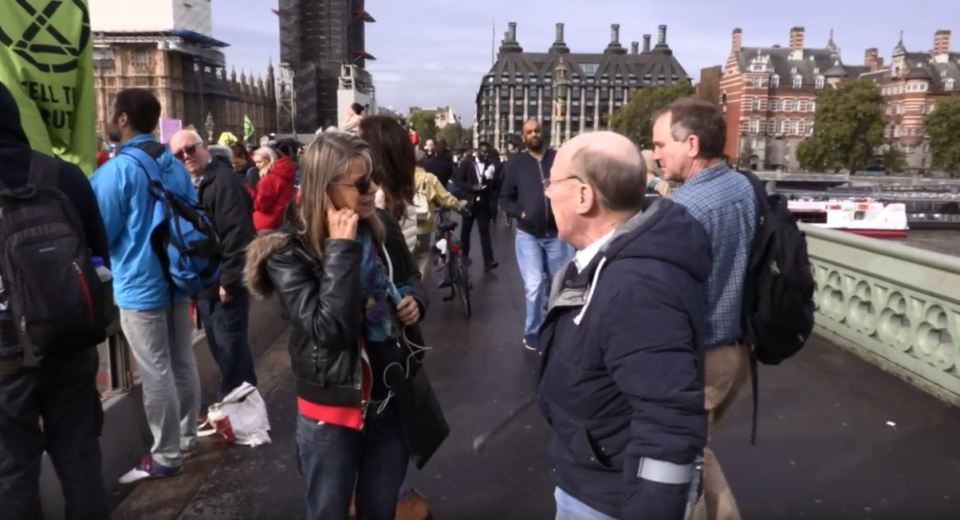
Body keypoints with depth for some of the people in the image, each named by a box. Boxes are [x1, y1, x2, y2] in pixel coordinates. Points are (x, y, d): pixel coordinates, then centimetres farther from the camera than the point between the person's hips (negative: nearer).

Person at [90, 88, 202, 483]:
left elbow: (100, 233, -12)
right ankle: (186, 438, 28)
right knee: (182, 364, 15)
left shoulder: (116, 170, -14)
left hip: (140, 286, -7)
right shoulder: (176, 166, 8)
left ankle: (166, 456, 11)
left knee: (155, 374, 1)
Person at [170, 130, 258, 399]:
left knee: (229, 348, 1)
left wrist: (229, 280, -23)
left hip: (224, 283, -9)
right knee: (221, 347, 19)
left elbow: (237, 235, -24)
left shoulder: (224, 181, -17)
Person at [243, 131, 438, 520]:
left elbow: (410, 276, 15)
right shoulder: (289, 251, -18)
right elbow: (328, 329, -30)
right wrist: (341, 249, -29)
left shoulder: (381, 226, -4)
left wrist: (414, 299, -7)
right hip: (332, 409, -4)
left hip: (392, 397, 4)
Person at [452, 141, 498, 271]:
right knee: (466, 230, 13)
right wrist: (471, 187, -19)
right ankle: (464, 255, 31)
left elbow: (495, 187, 2)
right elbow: (457, 180, -5)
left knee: (485, 232, -6)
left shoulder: (491, 166, 3)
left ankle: (488, 261, -13)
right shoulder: (467, 163, -1)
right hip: (469, 201, 0)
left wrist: (491, 179, -20)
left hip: (483, 203, 0)